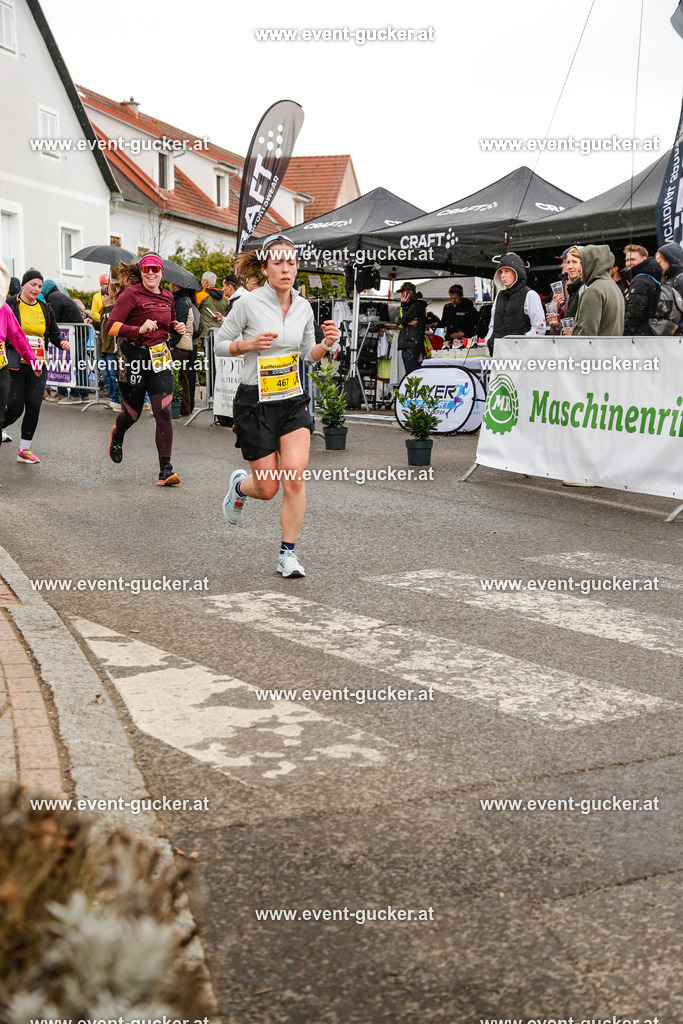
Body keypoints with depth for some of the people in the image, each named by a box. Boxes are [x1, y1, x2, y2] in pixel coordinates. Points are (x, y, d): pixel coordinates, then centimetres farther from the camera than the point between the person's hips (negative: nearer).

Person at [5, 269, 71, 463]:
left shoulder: (45, 309, 12)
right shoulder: (10, 306, -2)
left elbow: (54, 334, 16)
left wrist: (62, 343, -5)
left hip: (38, 365, 4)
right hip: (15, 364, -4)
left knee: (34, 407, -1)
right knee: (15, 408, -7)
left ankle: (24, 449, 11)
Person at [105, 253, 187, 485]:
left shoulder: (167, 296, 9)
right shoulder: (131, 294, -9)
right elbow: (111, 326, -16)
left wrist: (177, 327, 6)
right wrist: (139, 329, -30)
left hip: (160, 359, 4)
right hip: (134, 358, -4)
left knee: (164, 413, -9)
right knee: (132, 413, 11)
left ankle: (165, 470, -7)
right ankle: (117, 435, 49)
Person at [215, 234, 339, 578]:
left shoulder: (303, 307, 4)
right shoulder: (249, 303, -9)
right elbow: (220, 344, -1)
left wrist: (327, 344, -5)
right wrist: (249, 344, -19)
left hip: (293, 400, 3)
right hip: (254, 401, -3)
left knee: (294, 475, -15)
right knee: (268, 489, 1)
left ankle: (288, 553, 1)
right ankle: (240, 485, 39)